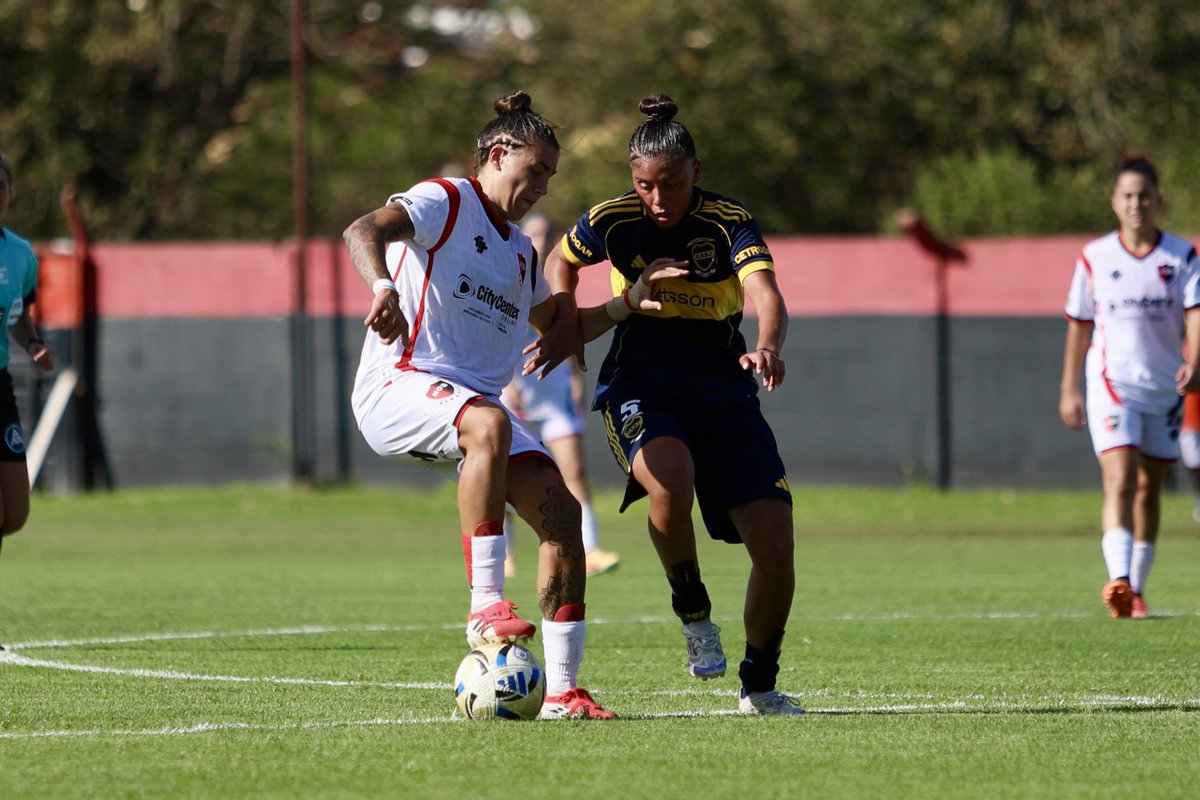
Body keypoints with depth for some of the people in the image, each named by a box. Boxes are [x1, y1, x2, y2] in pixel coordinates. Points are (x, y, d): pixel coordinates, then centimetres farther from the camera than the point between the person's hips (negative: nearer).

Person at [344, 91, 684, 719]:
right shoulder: (443, 203, -1)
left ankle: (561, 689, -5)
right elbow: (363, 231, -19)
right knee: (489, 424, -39)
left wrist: (627, 304, 21)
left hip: (476, 402, 8)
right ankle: (486, 606, -38)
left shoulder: (519, 251, 25)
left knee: (560, 509, -9)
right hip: (398, 385, -8)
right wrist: (383, 286, -41)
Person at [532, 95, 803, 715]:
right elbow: (562, 262, 16)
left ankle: (759, 683, 13)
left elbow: (764, 291, -29)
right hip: (638, 390, -1)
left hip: (723, 394, 1)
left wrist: (768, 347, -50)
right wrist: (566, 328, -2)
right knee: (670, 478, -36)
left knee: (774, 541, -9)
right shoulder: (612, 221, -6)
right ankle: (693, 613, -10)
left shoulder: (728, 223, -12)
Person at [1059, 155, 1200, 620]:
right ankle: (1119, 581, -32)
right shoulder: (1095, 258, 2)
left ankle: (1136, 590, 20)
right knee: (1120, 481, -19)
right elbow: (1079, 326, 10)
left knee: (1149, 491, 10)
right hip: (1112, 385, -2)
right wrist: (1068, 389, 11)